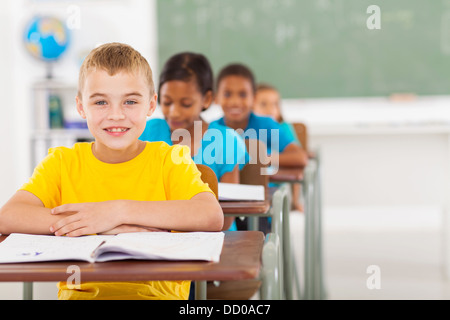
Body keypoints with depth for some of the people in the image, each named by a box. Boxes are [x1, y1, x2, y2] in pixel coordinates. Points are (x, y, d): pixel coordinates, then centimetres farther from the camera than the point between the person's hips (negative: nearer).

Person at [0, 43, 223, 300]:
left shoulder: (170, 159, 4)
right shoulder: (62, 162, 7)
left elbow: (213, 216, -15)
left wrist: (119, 210, -19)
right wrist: (115, 228, -17)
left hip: (157, 293, -1)